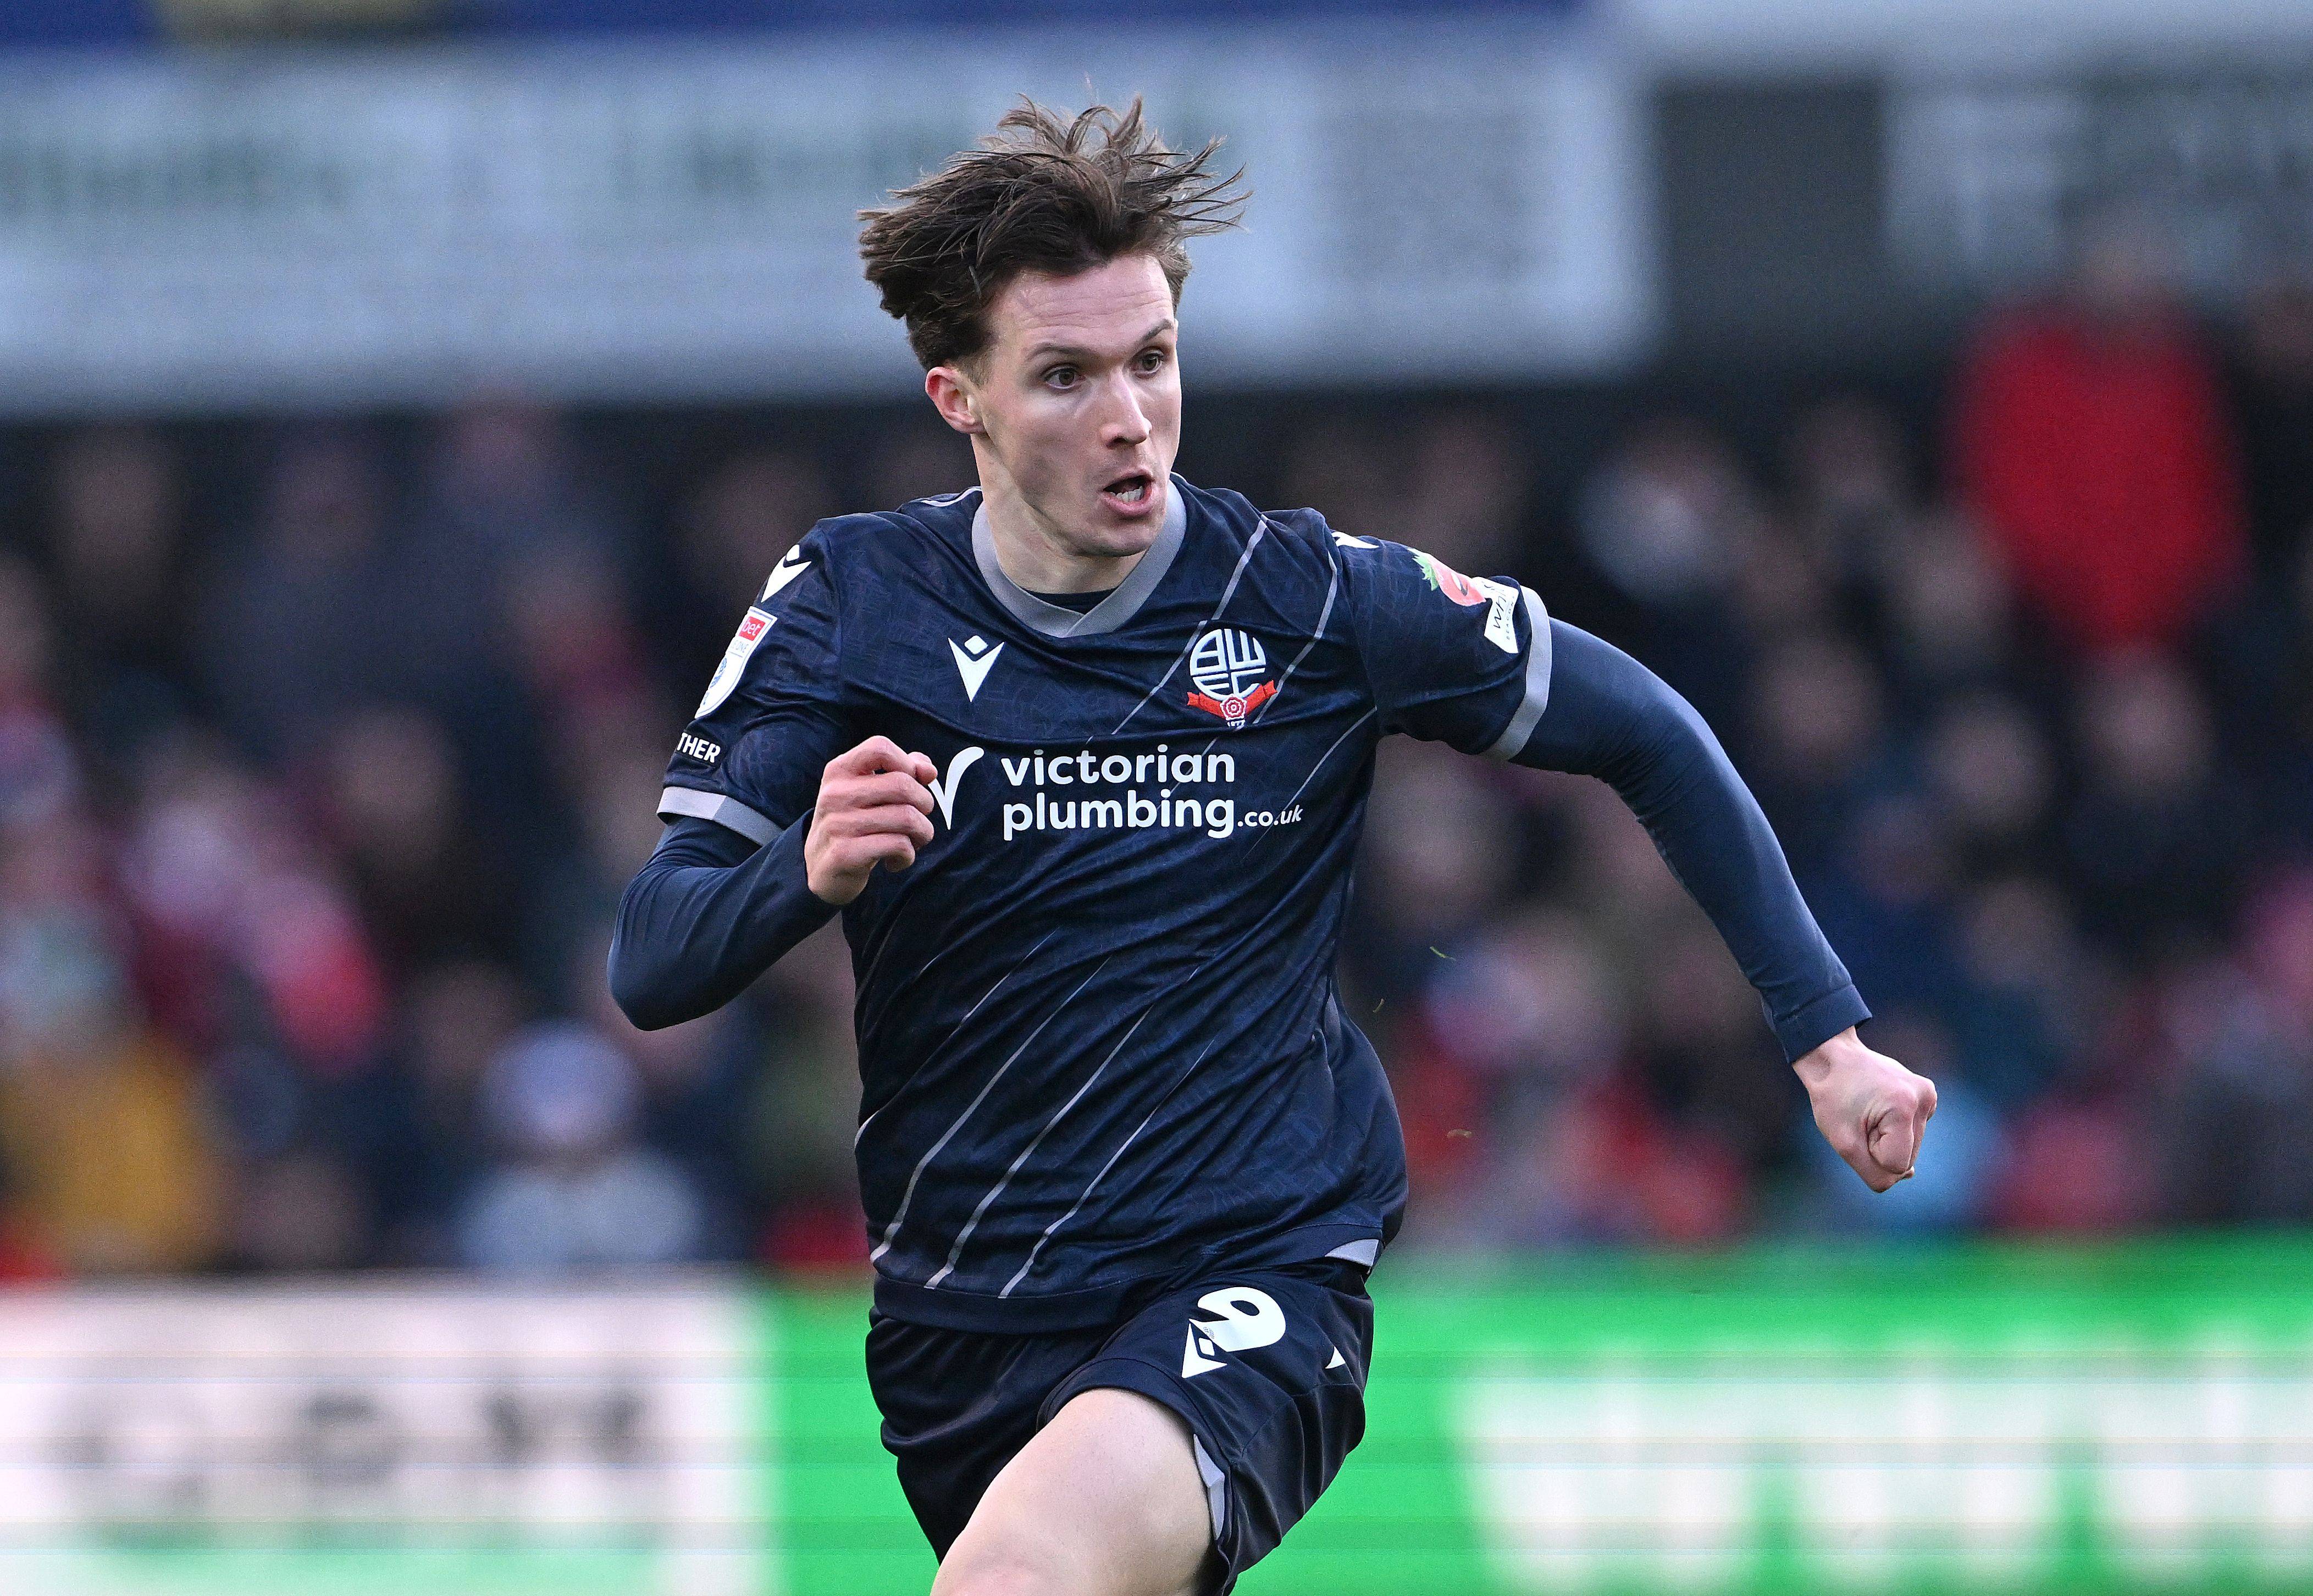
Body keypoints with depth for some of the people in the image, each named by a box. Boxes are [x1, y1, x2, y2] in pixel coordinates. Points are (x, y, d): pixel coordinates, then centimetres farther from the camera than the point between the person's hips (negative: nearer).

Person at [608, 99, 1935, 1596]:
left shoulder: (1315, 596, -6)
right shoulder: (852, 601, -4)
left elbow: (1643, 733, 7)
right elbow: (649, 964, -6)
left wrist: (1827, 1035, 4)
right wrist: (806, 874, -27)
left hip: (1261, 1270, -4)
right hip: (957, 1328, 4)